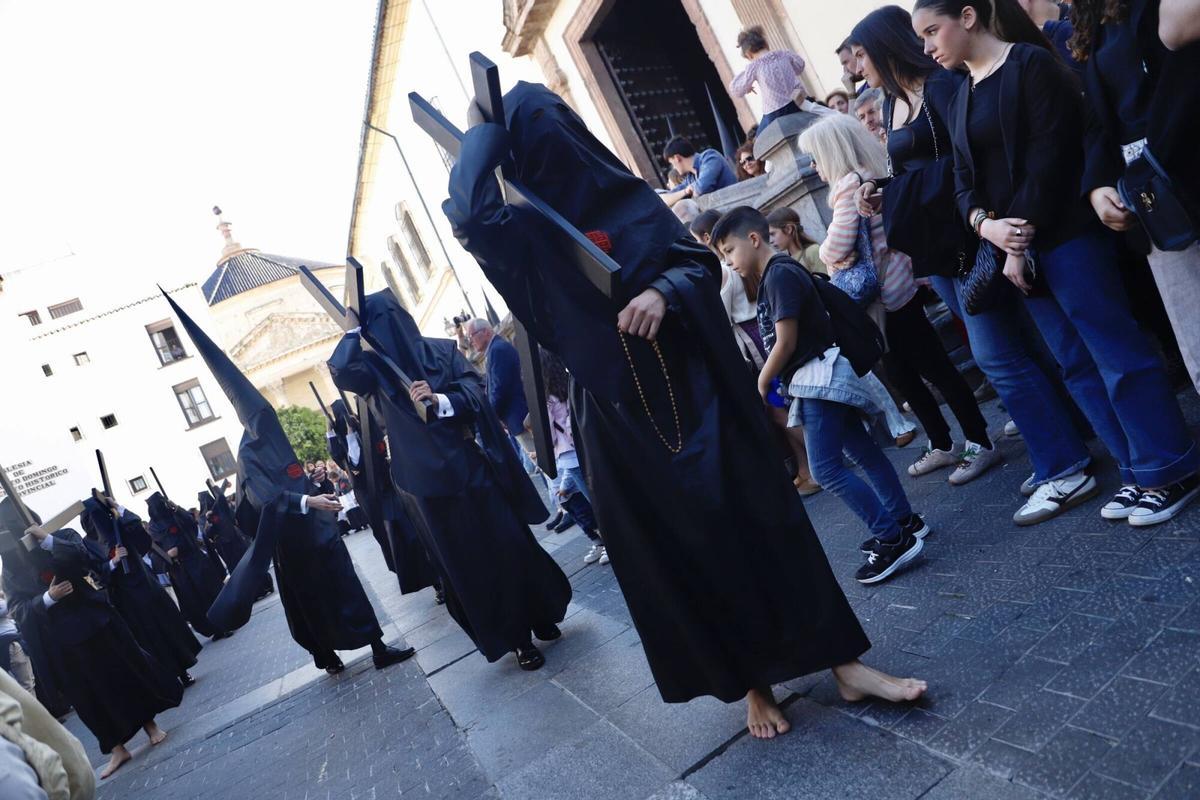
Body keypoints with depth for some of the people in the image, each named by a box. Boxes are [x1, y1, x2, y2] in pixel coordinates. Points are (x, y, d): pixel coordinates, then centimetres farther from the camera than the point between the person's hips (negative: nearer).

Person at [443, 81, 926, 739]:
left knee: (758, 513, 4)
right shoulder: (522, 231, 3)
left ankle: (843, 662, 19)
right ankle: (751, 682, 24)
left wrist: (663, 290, -19)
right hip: (616, 414, 0)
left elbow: (700, 261, 3)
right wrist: (485, 131, -3)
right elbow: (466, 213, -18)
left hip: (690, 382, 1)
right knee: (672, 546, 6)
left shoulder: (624, 193, 6)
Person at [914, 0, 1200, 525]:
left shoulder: (1031, 64, -6)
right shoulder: (962, 96, 17)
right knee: (1078, 366, 10)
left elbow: (1048, 155, -14)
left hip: (1065, 235, -8)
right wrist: (987, 226, -10)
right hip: (1016, 248, 8)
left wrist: (1021, 242, -16)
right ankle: (1138, 472, 20)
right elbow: (965, 179, 10)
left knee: (1117, 355, -4)